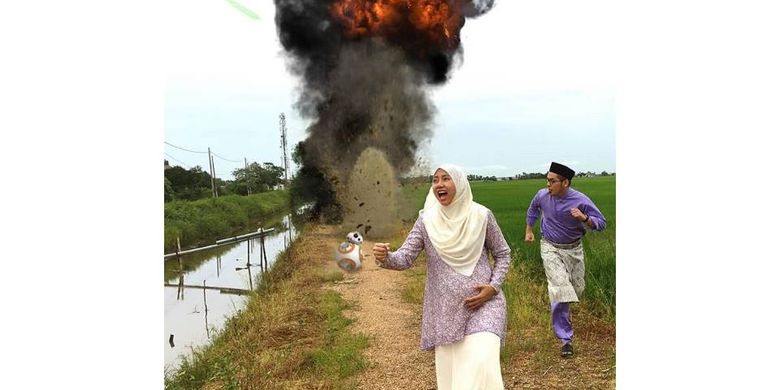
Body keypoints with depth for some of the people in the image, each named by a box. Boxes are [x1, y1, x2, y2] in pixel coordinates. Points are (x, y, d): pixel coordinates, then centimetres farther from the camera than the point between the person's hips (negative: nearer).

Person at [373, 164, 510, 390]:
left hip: (483, 302, -2)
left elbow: (502, 254, 7)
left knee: (481, 367, -16)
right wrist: (384, 258, -29)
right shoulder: (427, 220, -2)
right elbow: (405, 258, -7)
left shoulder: (481, 215, -4)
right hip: (445, 308, 2)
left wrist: (493, 287, -8)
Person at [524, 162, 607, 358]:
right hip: (551, 248, -1)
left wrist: (584, 218, -34)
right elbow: (532, 210, 13)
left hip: (574, 249, 1)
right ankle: (565, 338, -12)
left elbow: (601, 223, -15)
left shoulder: (580, 200, -19)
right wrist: (529, 230, 17)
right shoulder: (542, 195, -11)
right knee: (559, 288, -16)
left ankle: (562, 310, 52)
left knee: (576, 288, 15)